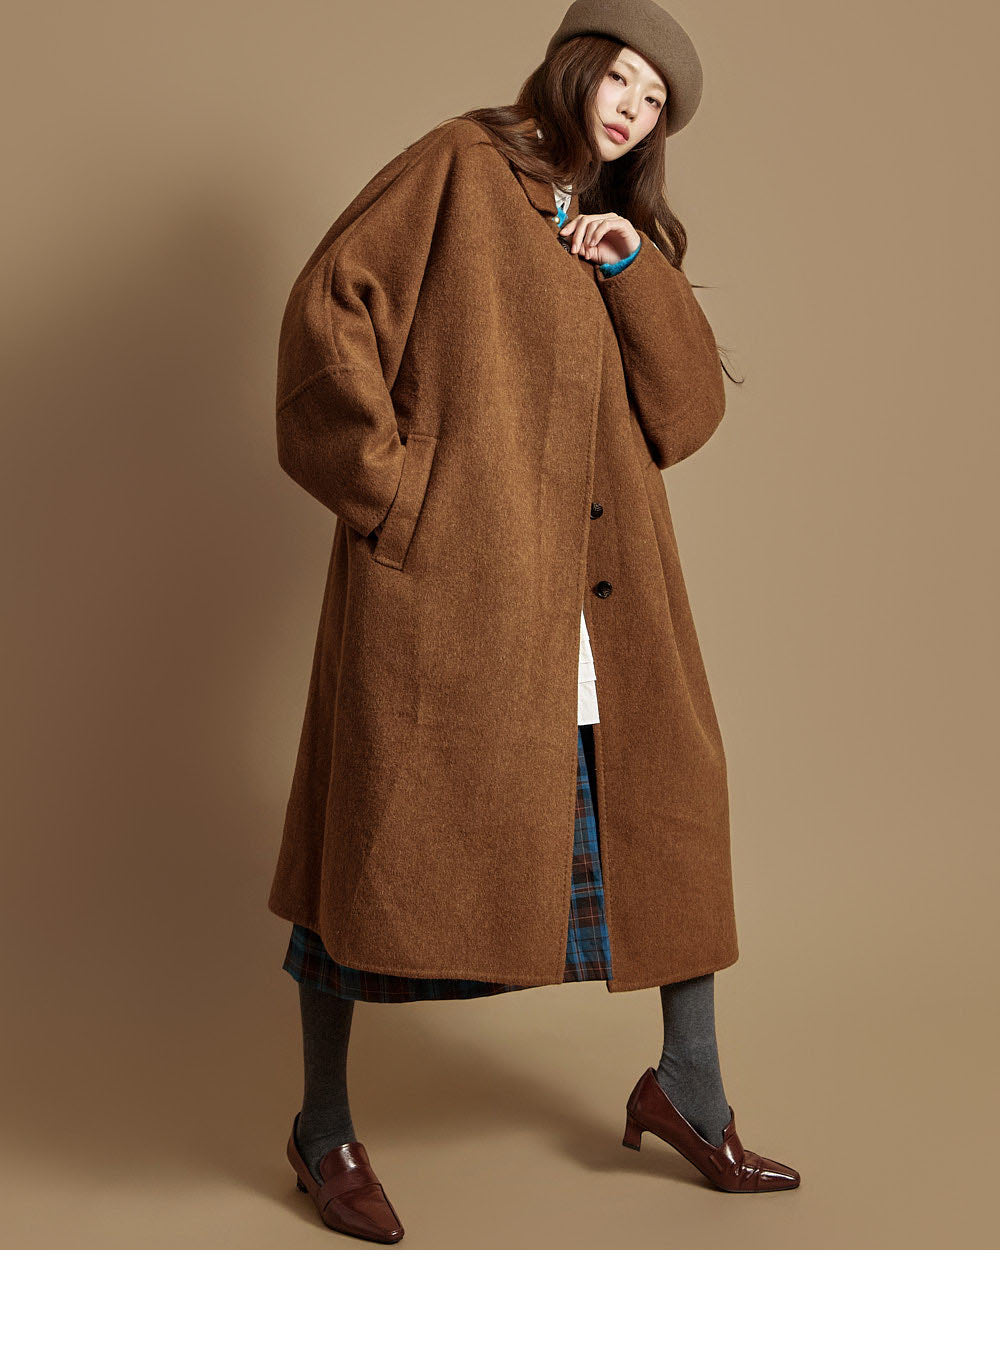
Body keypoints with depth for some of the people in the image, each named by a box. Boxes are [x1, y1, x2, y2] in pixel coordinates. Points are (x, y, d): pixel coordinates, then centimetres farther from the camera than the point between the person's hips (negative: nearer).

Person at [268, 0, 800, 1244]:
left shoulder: (631, 234, 21)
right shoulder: (460, 166, 4)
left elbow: (690, 414, 11)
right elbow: (331, 304, -6)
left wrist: (636, 274, -1)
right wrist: (388, 473, -11)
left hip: (595, 589, 7)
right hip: (446, 569, -6)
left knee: (664, 809, 8)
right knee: (390, 823, -3)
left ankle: (687, 1088, 24)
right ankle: (324, 1126, 12)